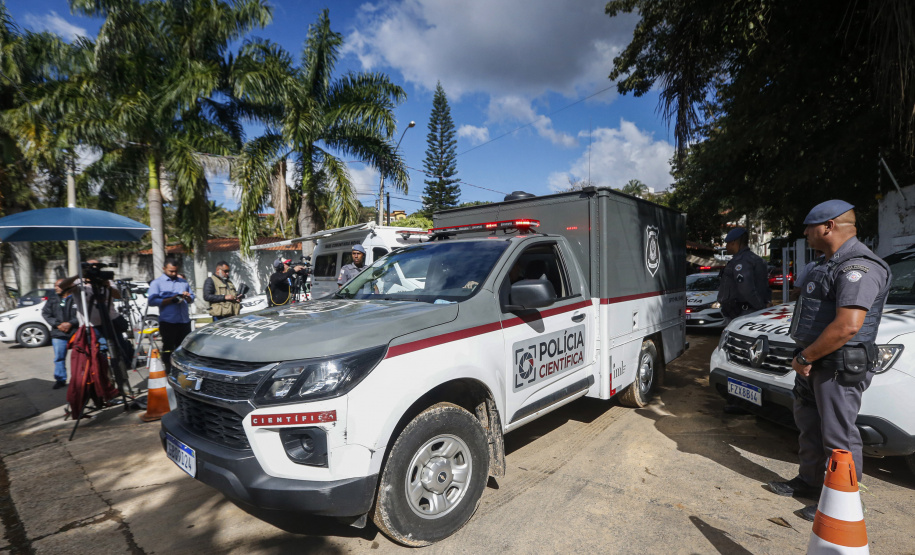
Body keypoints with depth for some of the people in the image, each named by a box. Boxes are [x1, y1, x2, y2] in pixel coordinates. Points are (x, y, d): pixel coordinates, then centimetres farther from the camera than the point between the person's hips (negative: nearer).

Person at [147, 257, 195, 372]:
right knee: (168, 348, 2)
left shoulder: (183, 282, 18)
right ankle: (169, 372, 11)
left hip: (184, 321, 5)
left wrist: (187, 297, -2)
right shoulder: (157, 283, 2)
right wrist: (171, 300, -19)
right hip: (168, 322, -4)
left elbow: (192, 298, 21)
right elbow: (152, 300, -10)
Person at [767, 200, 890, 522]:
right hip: (815, 363, 10)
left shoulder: (857, 266, -20)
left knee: (838, 436, 2)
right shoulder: (830, 263, 14)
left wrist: (805, 357, -19)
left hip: (840, 367, -10)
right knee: (809, 425, 20)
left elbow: (848, 326, -29)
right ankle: (809, 481, 35)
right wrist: (805, 358, 13)